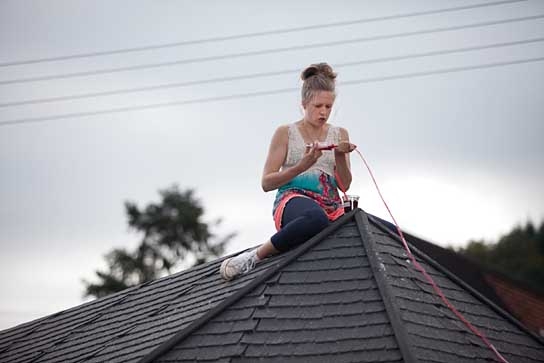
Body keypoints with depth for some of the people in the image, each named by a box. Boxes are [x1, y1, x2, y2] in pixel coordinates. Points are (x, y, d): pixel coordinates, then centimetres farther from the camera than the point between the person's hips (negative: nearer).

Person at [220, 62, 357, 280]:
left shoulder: (339, 135, 19)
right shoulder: (286, 133, 9)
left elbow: (344, 185, 13)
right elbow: (266, 183, 3)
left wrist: (340, 157, -6)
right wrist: (302, 166, -11)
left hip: (331, 206, 4)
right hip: (293, 201, -4)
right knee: (316, 218, -45)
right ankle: (255, 256, -30)